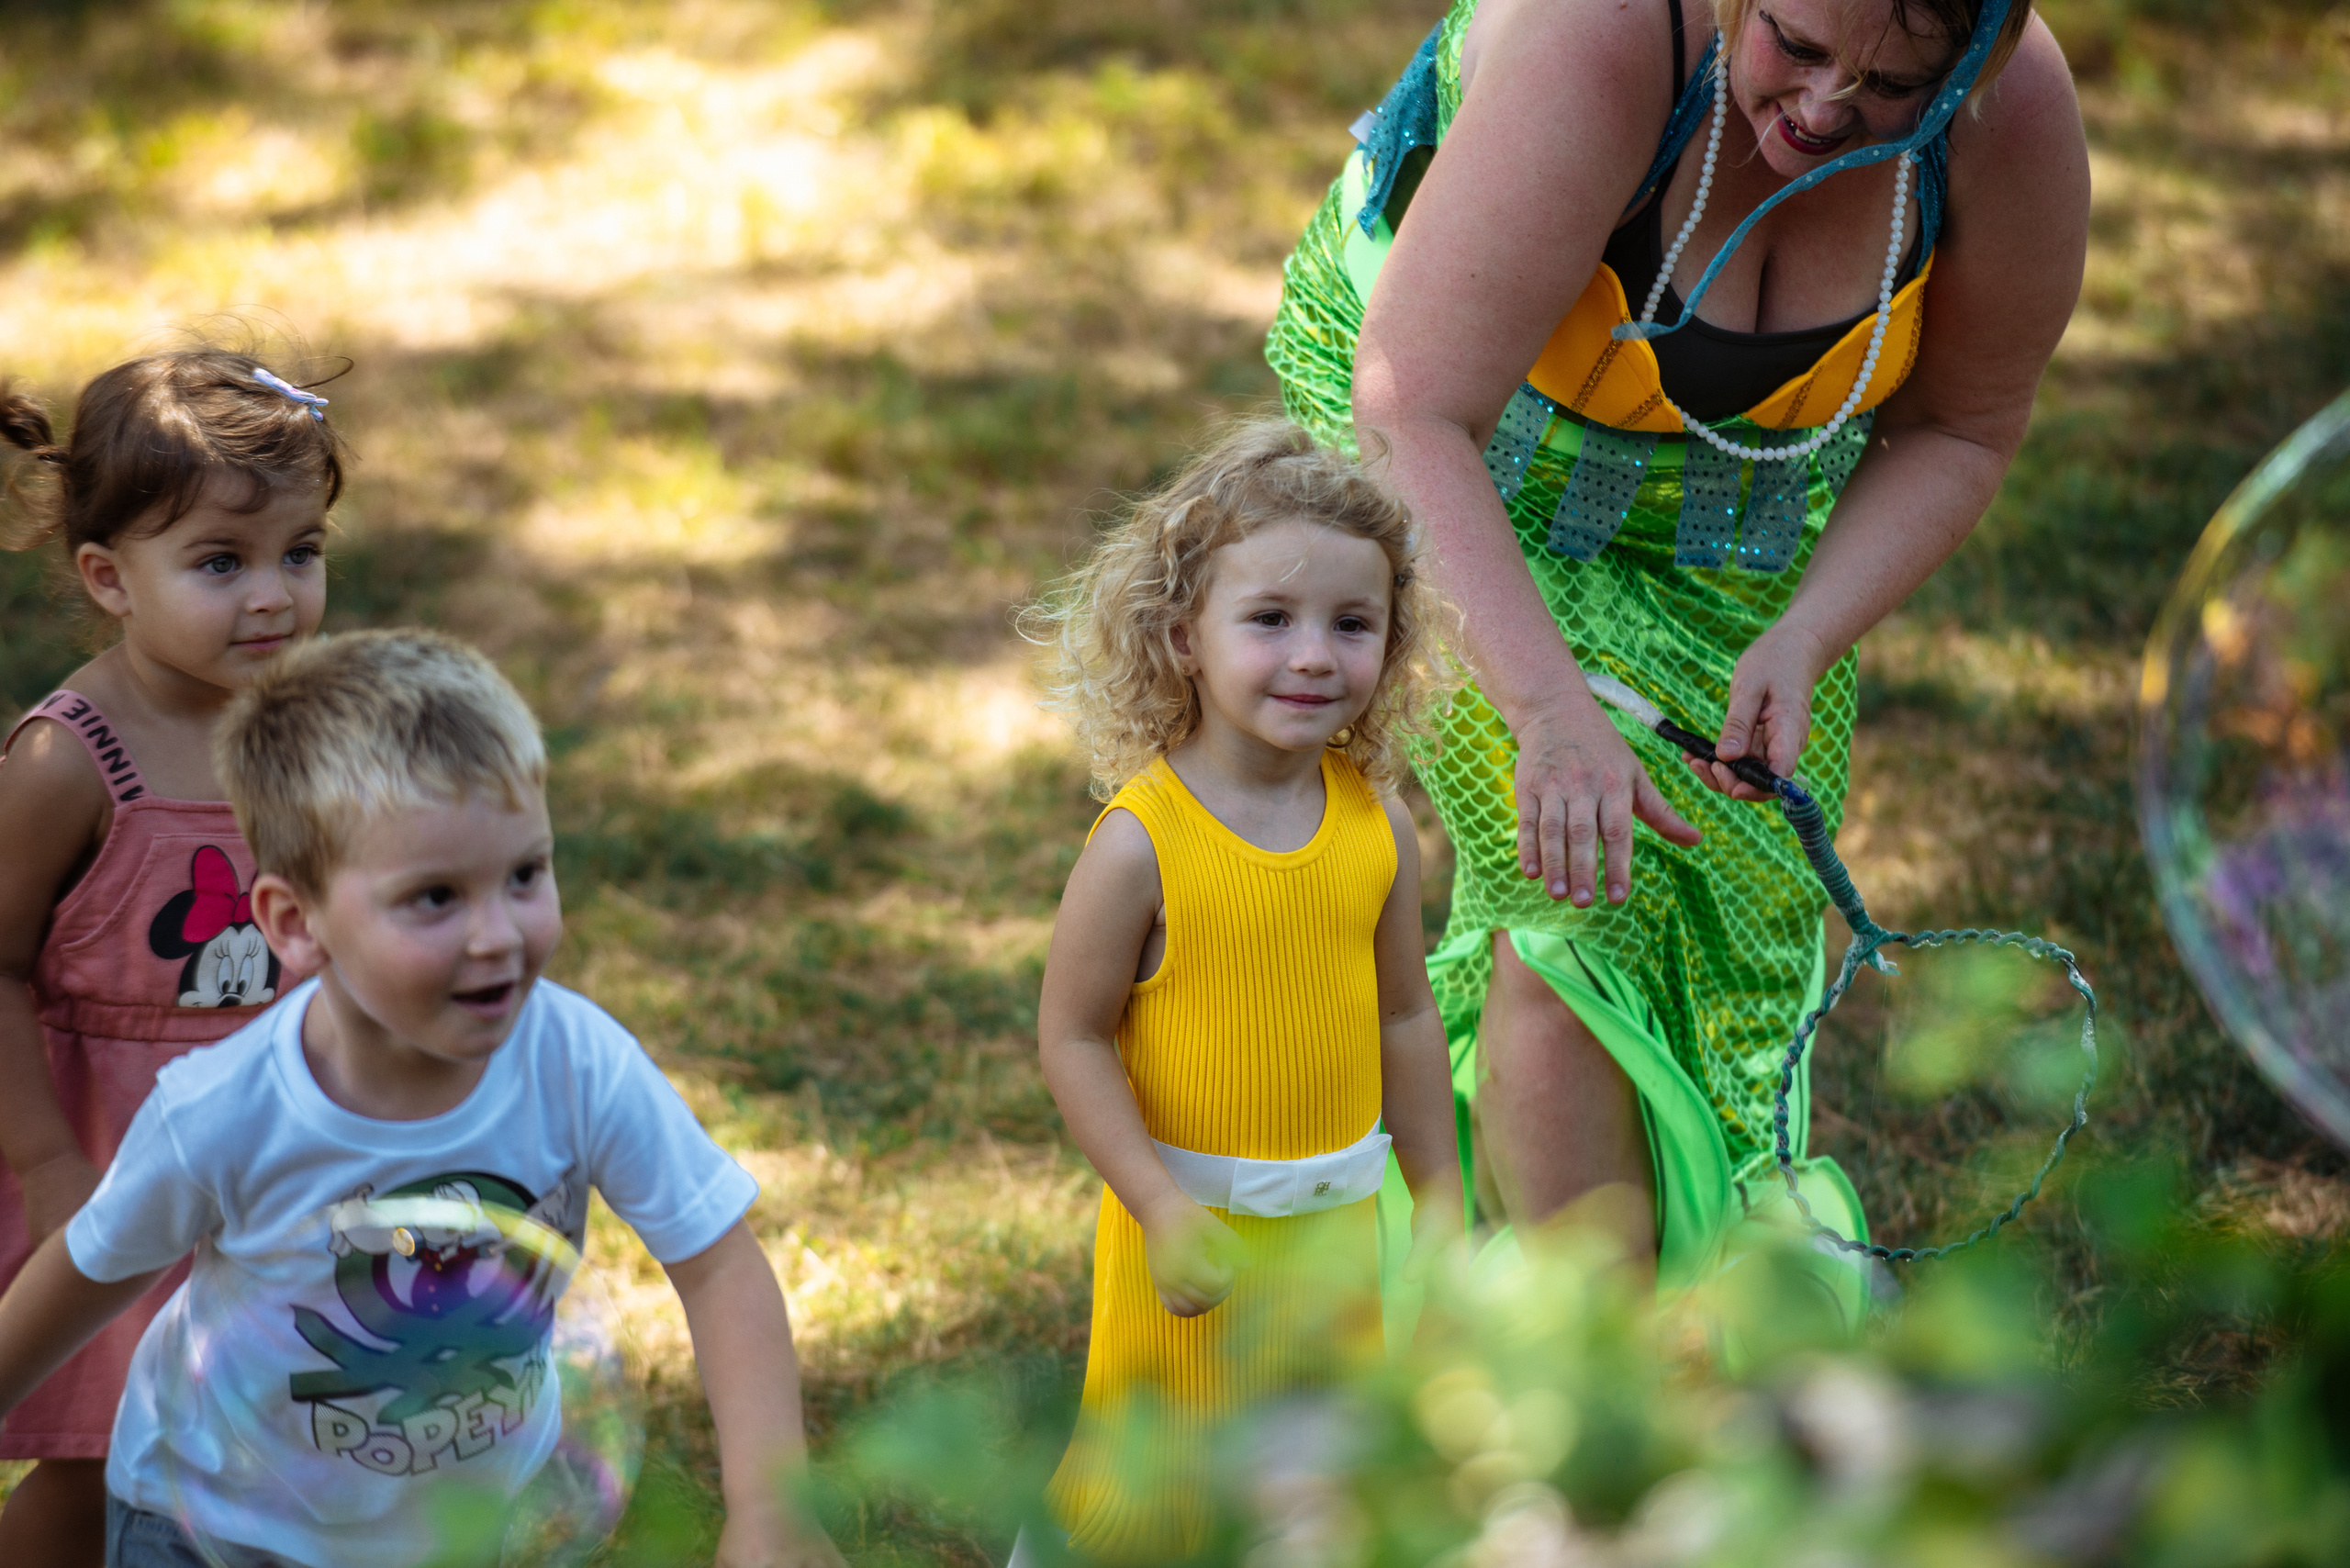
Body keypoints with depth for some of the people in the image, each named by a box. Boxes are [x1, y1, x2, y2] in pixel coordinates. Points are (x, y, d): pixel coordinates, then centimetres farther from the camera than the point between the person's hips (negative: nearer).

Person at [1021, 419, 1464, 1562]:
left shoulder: (1377, 827, -4)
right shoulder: (1141, 840, -20)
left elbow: (1405, 1018, 6)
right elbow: (1073, 1039, -15)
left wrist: (1440, 1201, 10)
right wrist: (1163, 1209, -20)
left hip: (1336, 1226, 5)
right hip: (1192, 1227, -5)